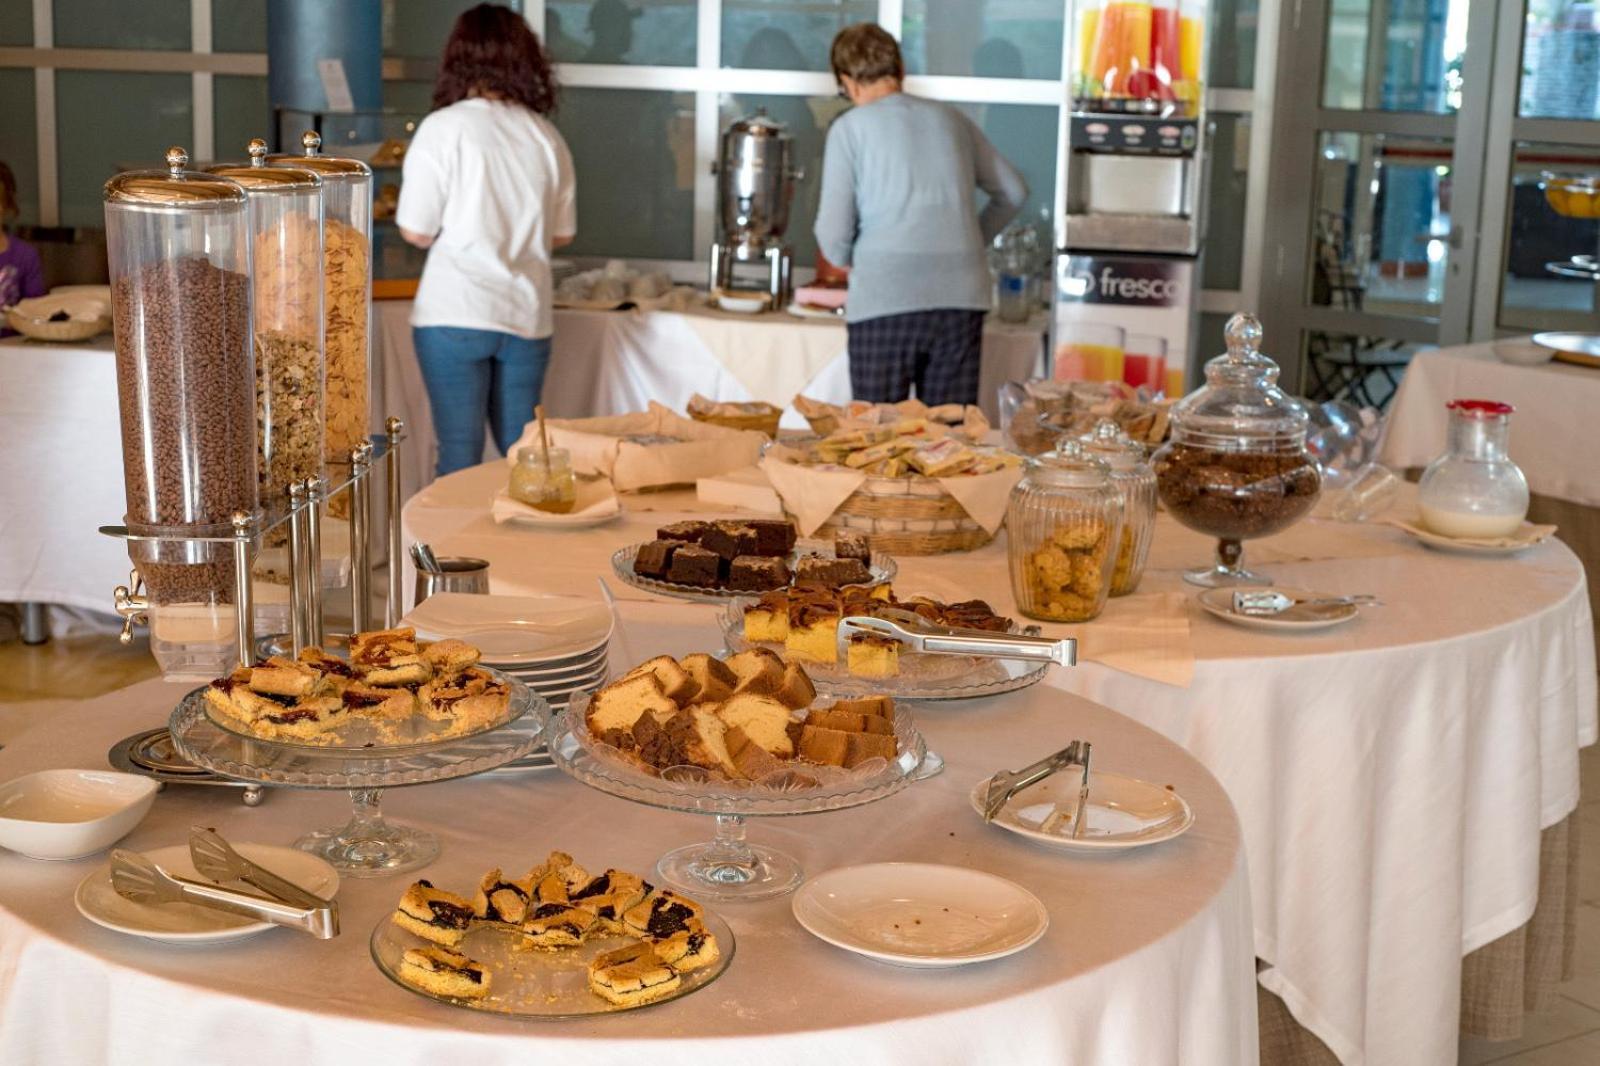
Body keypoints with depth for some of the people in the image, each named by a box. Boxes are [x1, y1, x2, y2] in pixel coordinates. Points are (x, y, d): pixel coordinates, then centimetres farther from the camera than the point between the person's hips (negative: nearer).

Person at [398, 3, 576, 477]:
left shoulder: (443, 128, -8)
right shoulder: (546, 136, 4)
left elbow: (416, 231, -8)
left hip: (454, 315, -4)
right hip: (527, 314, 4)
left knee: (460, 455, 2)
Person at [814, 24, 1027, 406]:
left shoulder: (850, 127, 2)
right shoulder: (951, 119, 14)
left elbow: (834, 233, -2)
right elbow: (1013, 191, 24)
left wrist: (845, 259, 19)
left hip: (885, 299, -3)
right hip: (960, 299, 3)